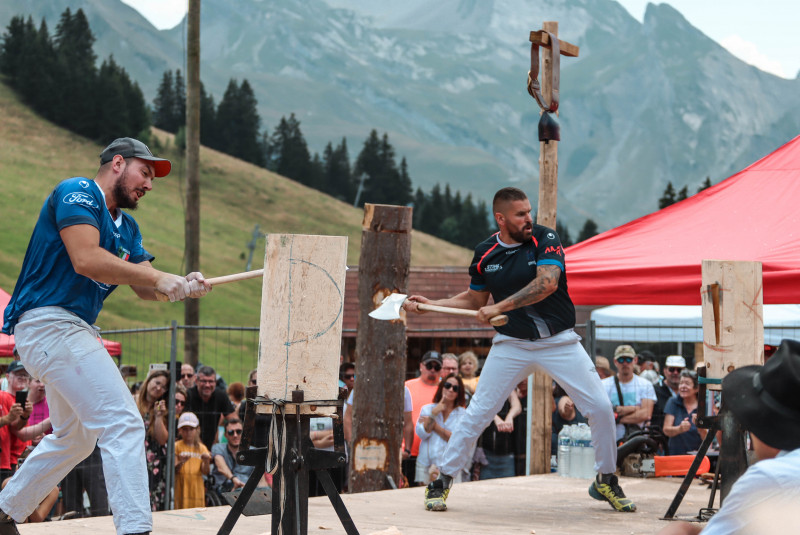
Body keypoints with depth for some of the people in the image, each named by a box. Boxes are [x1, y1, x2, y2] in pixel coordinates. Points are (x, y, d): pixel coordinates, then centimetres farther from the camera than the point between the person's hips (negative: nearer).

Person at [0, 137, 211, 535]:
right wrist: (159, 279, -22)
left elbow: (145, 287, 8)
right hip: (49, 322, -11)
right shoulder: (78, 193, -9)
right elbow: (85, 259, -24)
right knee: (123, 424, -18)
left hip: (73, 332, 11)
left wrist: (182, 287, -13)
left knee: (75, 438, 24)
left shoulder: (127, 227, 19)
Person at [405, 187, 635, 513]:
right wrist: (430, 305, 6)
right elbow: (475, 299, 16)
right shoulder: (485, 254, 0)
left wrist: (500, 307, -29)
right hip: (512, 345, 1)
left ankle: (606, 480, 12)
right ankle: (442, 481, 8)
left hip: (559, 342, -1)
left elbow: (547, 283, -26)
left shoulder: (545, 239, -10)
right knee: (478, 413, -4)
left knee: (600, 408, -8)